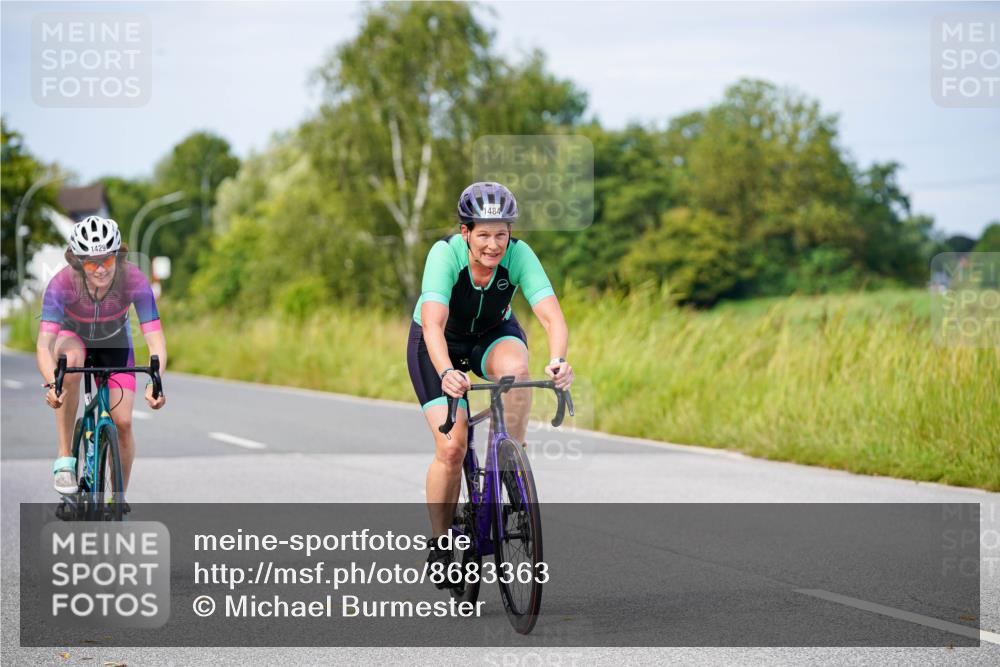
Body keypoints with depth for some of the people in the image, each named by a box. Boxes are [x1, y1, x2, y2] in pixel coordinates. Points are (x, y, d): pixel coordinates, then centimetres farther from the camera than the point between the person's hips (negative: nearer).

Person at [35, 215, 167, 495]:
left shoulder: (134, 281, -33)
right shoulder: (62, 283, -35)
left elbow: (155, 338, -37)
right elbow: (44, 345, -40)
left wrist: (155, 382, -54)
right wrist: (51, 384, -59)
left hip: (114, 345, 1)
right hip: (74, 338, -1)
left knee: (122, 422, -12)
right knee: (71, 358, -37)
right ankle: (65, 458, -28)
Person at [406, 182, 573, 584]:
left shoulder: (519, 255, -27)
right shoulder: (445, 254, -32)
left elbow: (552, 316, -37)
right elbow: (432, 324, -43)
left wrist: (558, 361, -56)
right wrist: (446, 373, -61)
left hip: (494, 333, 2)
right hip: (439, 343, -2)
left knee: (514, 367, -35)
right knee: (451, 446, -16)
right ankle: (439, 544, 2)